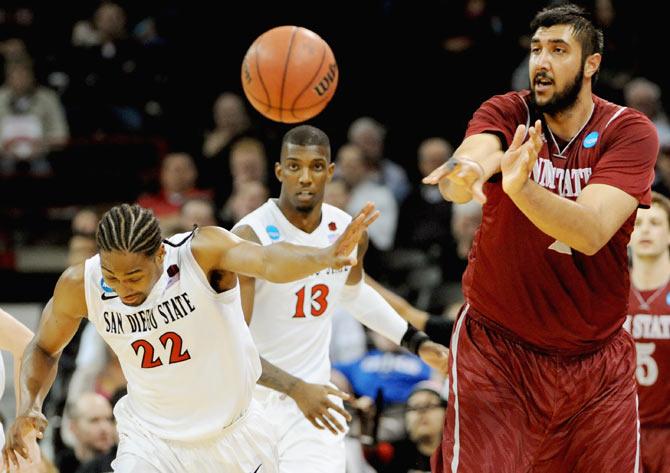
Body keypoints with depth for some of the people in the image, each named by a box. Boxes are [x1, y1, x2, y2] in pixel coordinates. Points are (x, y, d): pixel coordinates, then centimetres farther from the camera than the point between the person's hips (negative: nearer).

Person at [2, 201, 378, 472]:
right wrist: (30, 406, -15)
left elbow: (268, 261, -46)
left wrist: (326, 257, -67)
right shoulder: (79, 287, -16)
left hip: (234, 434, -1)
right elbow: (45, 348, 4)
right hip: (152, 441, 1)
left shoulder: (203, 251, -25)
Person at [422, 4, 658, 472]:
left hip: (596, 359, 1)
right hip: (496, 346, -1)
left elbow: (591, 233, -26)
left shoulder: (630, 132, -9)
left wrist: (521, 188, -44)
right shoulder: (506, 113, -6)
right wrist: (466, 170, -53)